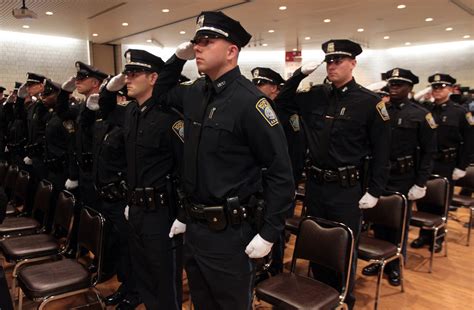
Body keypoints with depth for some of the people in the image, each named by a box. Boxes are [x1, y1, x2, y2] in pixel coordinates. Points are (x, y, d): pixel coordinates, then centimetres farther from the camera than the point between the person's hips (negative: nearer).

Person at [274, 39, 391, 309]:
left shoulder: (370, 101, -9)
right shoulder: (316, 96, 3)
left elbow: (382, 151, -7)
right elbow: (282, 102, 14)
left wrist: (375, 191, -10)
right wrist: (300, 74, 0)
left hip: (347, 189, -4)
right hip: (315, 184, 4)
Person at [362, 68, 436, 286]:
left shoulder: (420, 115, -4)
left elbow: (428, 152, -5)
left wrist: (420, 184, -10)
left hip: (403, 180, -2)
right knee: (379, 222, 12)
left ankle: (395, 266, 28)